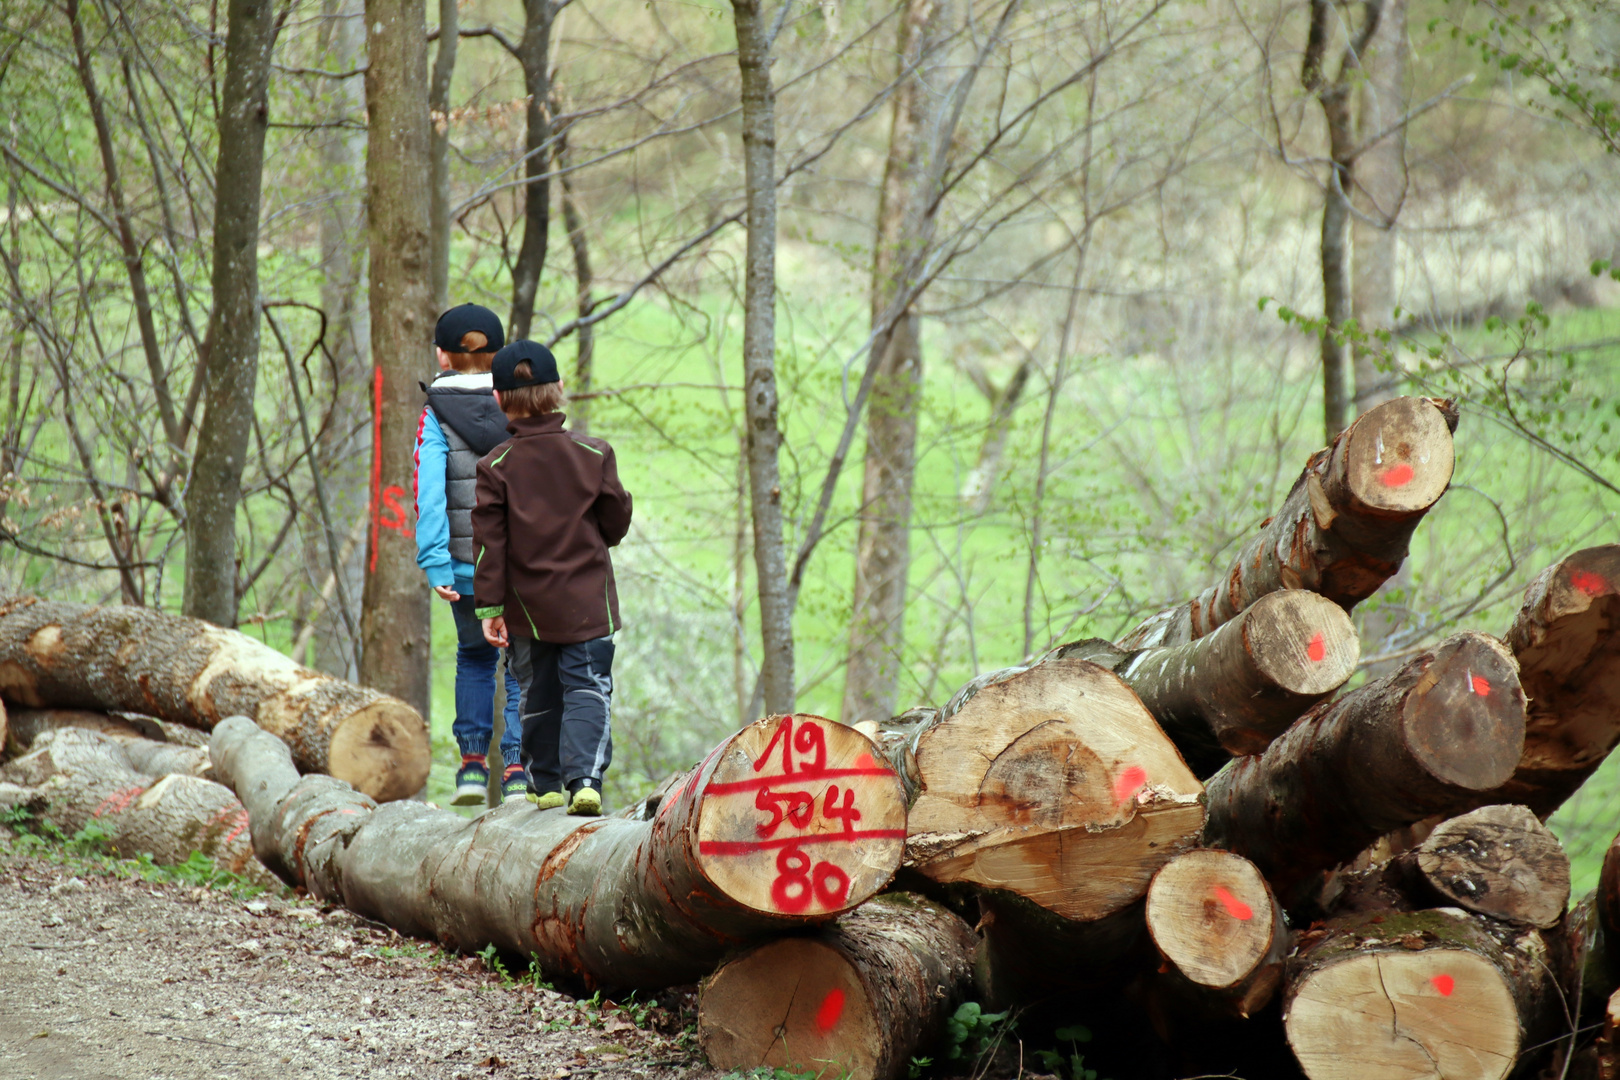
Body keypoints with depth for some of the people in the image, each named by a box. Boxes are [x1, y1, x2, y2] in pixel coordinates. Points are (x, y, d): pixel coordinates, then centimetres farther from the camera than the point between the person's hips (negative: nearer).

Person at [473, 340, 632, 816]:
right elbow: (617, 521, 2)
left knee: (538, 692, 15)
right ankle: (585, 777, -18)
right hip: (587, 599, -1)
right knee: (588, 687, 0)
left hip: (527, 606, 1)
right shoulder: (594, 454, -5)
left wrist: (490, 606, -2)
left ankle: (545, 783, 24)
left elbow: (489, 540, -6)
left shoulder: (496, 465, -6)